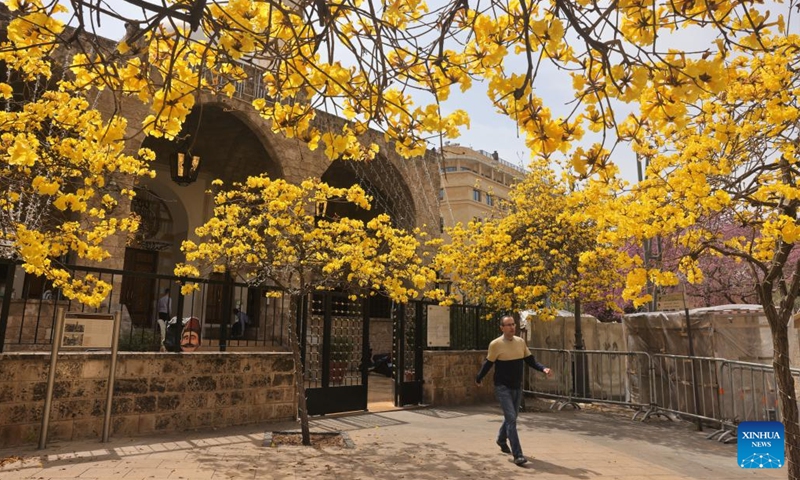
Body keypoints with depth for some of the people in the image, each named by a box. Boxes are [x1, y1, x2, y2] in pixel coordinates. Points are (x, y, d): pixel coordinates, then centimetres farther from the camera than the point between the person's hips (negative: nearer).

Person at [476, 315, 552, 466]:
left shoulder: (521, 342, 0)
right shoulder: (496, 344, -15)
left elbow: (530, 360, 4)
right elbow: (488, 363, -4)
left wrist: (543, 369, -12)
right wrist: (478, 379, 5)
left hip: (517, 387, 6)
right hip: (503, 388, -6)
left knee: (511, 417, 20)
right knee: (511, 419, -13)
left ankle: (501, 440, 45)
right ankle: (517, 455, -7)